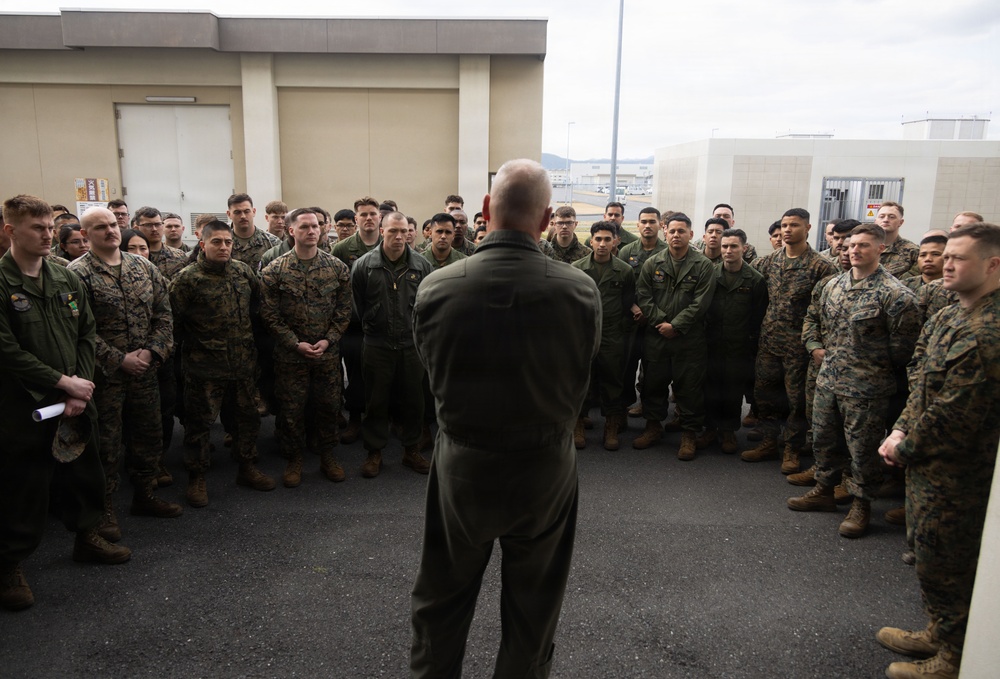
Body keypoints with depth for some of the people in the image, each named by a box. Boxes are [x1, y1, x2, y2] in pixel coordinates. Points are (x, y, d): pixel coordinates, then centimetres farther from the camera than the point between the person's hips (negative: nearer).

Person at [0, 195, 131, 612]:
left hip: (75, 402, 6)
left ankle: (87, 536, 38)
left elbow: (87, 335, 6)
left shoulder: (67, 280, 6)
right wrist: (63, 382, -16)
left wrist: (81, 386, -6)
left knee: (83, 472, 18)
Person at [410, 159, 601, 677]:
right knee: (533, 610, 21)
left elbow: (432, 370, -1)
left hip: (461, 464, 1)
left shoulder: (436, 289, -17)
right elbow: (582, 372, -3)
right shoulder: (580, 290, -18)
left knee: (442, 601, 22)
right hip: (547, 466, 0)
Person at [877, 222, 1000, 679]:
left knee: (945, 564, 6)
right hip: (927, 462, 9)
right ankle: (939, 632, 42)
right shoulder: (948, 318, 7)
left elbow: (956, 413, -25)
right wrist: (901, 431, -2)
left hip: (956, 472, -9)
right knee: (930, 553, 23)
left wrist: (906, 446, -12)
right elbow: (920, 383, 11)